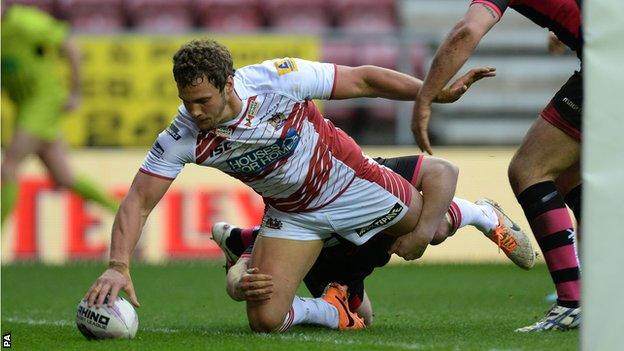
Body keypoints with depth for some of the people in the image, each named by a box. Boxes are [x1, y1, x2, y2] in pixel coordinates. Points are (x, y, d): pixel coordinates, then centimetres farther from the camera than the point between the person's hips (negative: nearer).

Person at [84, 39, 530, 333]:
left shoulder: (277, 79, -32)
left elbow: (363, 80, -20)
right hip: (292, 216, 1)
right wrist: (119, 265, -40)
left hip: (345, 181, -1)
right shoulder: (183, 138, -28)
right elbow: (139, 200, -24)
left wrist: (439, 94, -21)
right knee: (265, 320, -12)